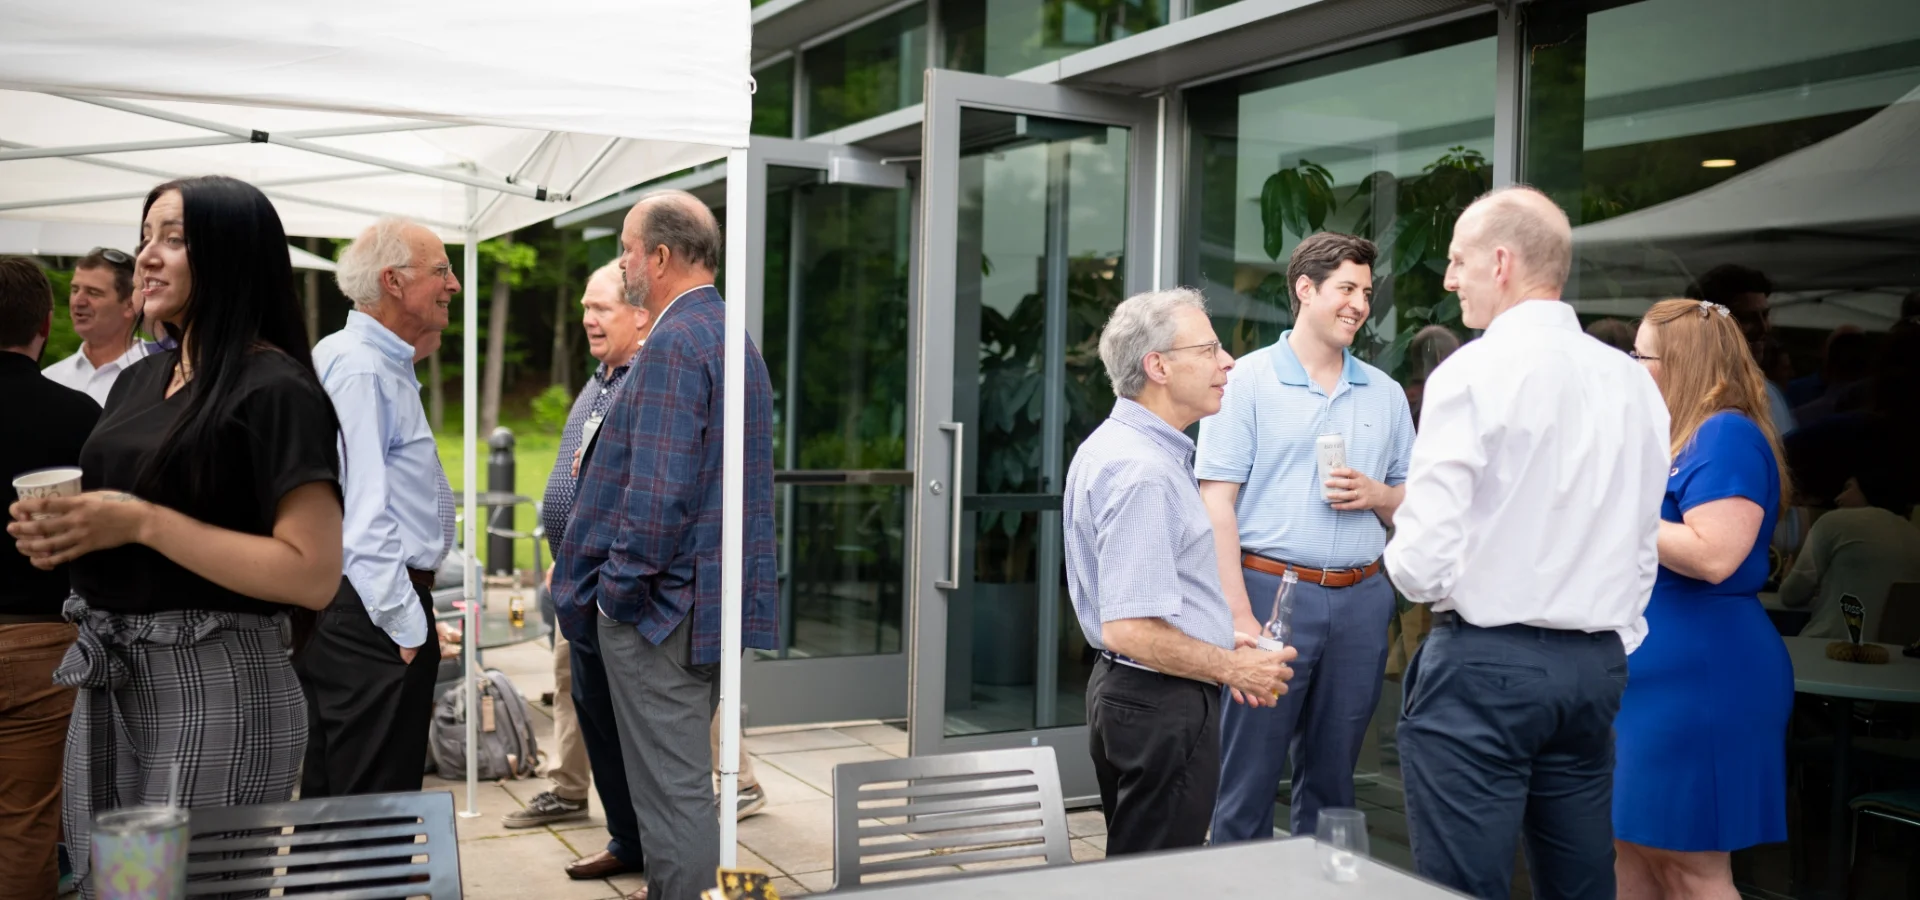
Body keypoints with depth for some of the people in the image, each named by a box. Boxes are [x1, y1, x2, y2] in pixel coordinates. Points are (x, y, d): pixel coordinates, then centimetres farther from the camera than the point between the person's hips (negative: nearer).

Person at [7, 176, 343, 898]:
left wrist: (142, 522, -21)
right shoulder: (138, 381, 12)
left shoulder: (275, 389, -13)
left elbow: (313, 576, -20)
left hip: (215, 685, -8)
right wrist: (57, 532, 1)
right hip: (109, 680, 8)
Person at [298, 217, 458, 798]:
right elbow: (363, 514, -22)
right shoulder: (360, 368, -15)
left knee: (329, 793, 15)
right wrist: (407, 627, -21)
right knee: (375, 804, -7)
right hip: (370, 618, -11)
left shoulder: (384, 363, 19)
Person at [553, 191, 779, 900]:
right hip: (718, 601, 10)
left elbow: (659, 490, -24)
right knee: (687, 778, 21)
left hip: (659, 603, -10)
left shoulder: (674, 343, -17)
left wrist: (619, 588, -14)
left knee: (672, 788, -1)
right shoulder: (736, 338, 13)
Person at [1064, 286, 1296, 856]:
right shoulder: (1142, 472, -22)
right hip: (1164, 705, -11)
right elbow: (1130, 629, -28)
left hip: (1120, 687, 11)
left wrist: (1221, 645, 16)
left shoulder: (1112, 444, 12)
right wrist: (1235, 669, -14)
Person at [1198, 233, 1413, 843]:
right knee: (1248, 780, -1)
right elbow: (1217, 505, -7)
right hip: (1271, 589, -4)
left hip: (1360, 601, 4)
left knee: (1331, 781, 13)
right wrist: (1240, 618, -15)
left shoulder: (1385, 393, 13)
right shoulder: (1247, 381, -1)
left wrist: (1376, 495, -5)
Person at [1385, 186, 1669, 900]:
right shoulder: (1634, 381, 8)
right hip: (1597, 667, 7)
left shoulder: (1473, 373, -12)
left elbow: (1424, 560, -17)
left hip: (1483, 663, -7)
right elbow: (1644, 546, 12)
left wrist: (1400, 560, 5)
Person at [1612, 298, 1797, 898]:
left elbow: (1712, 556, -25)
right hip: (1657, 667, 10)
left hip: (1698, 673, -10)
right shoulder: (1682, 436, 16)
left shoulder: (1727, 435, -15)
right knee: (1633, 847, 14)